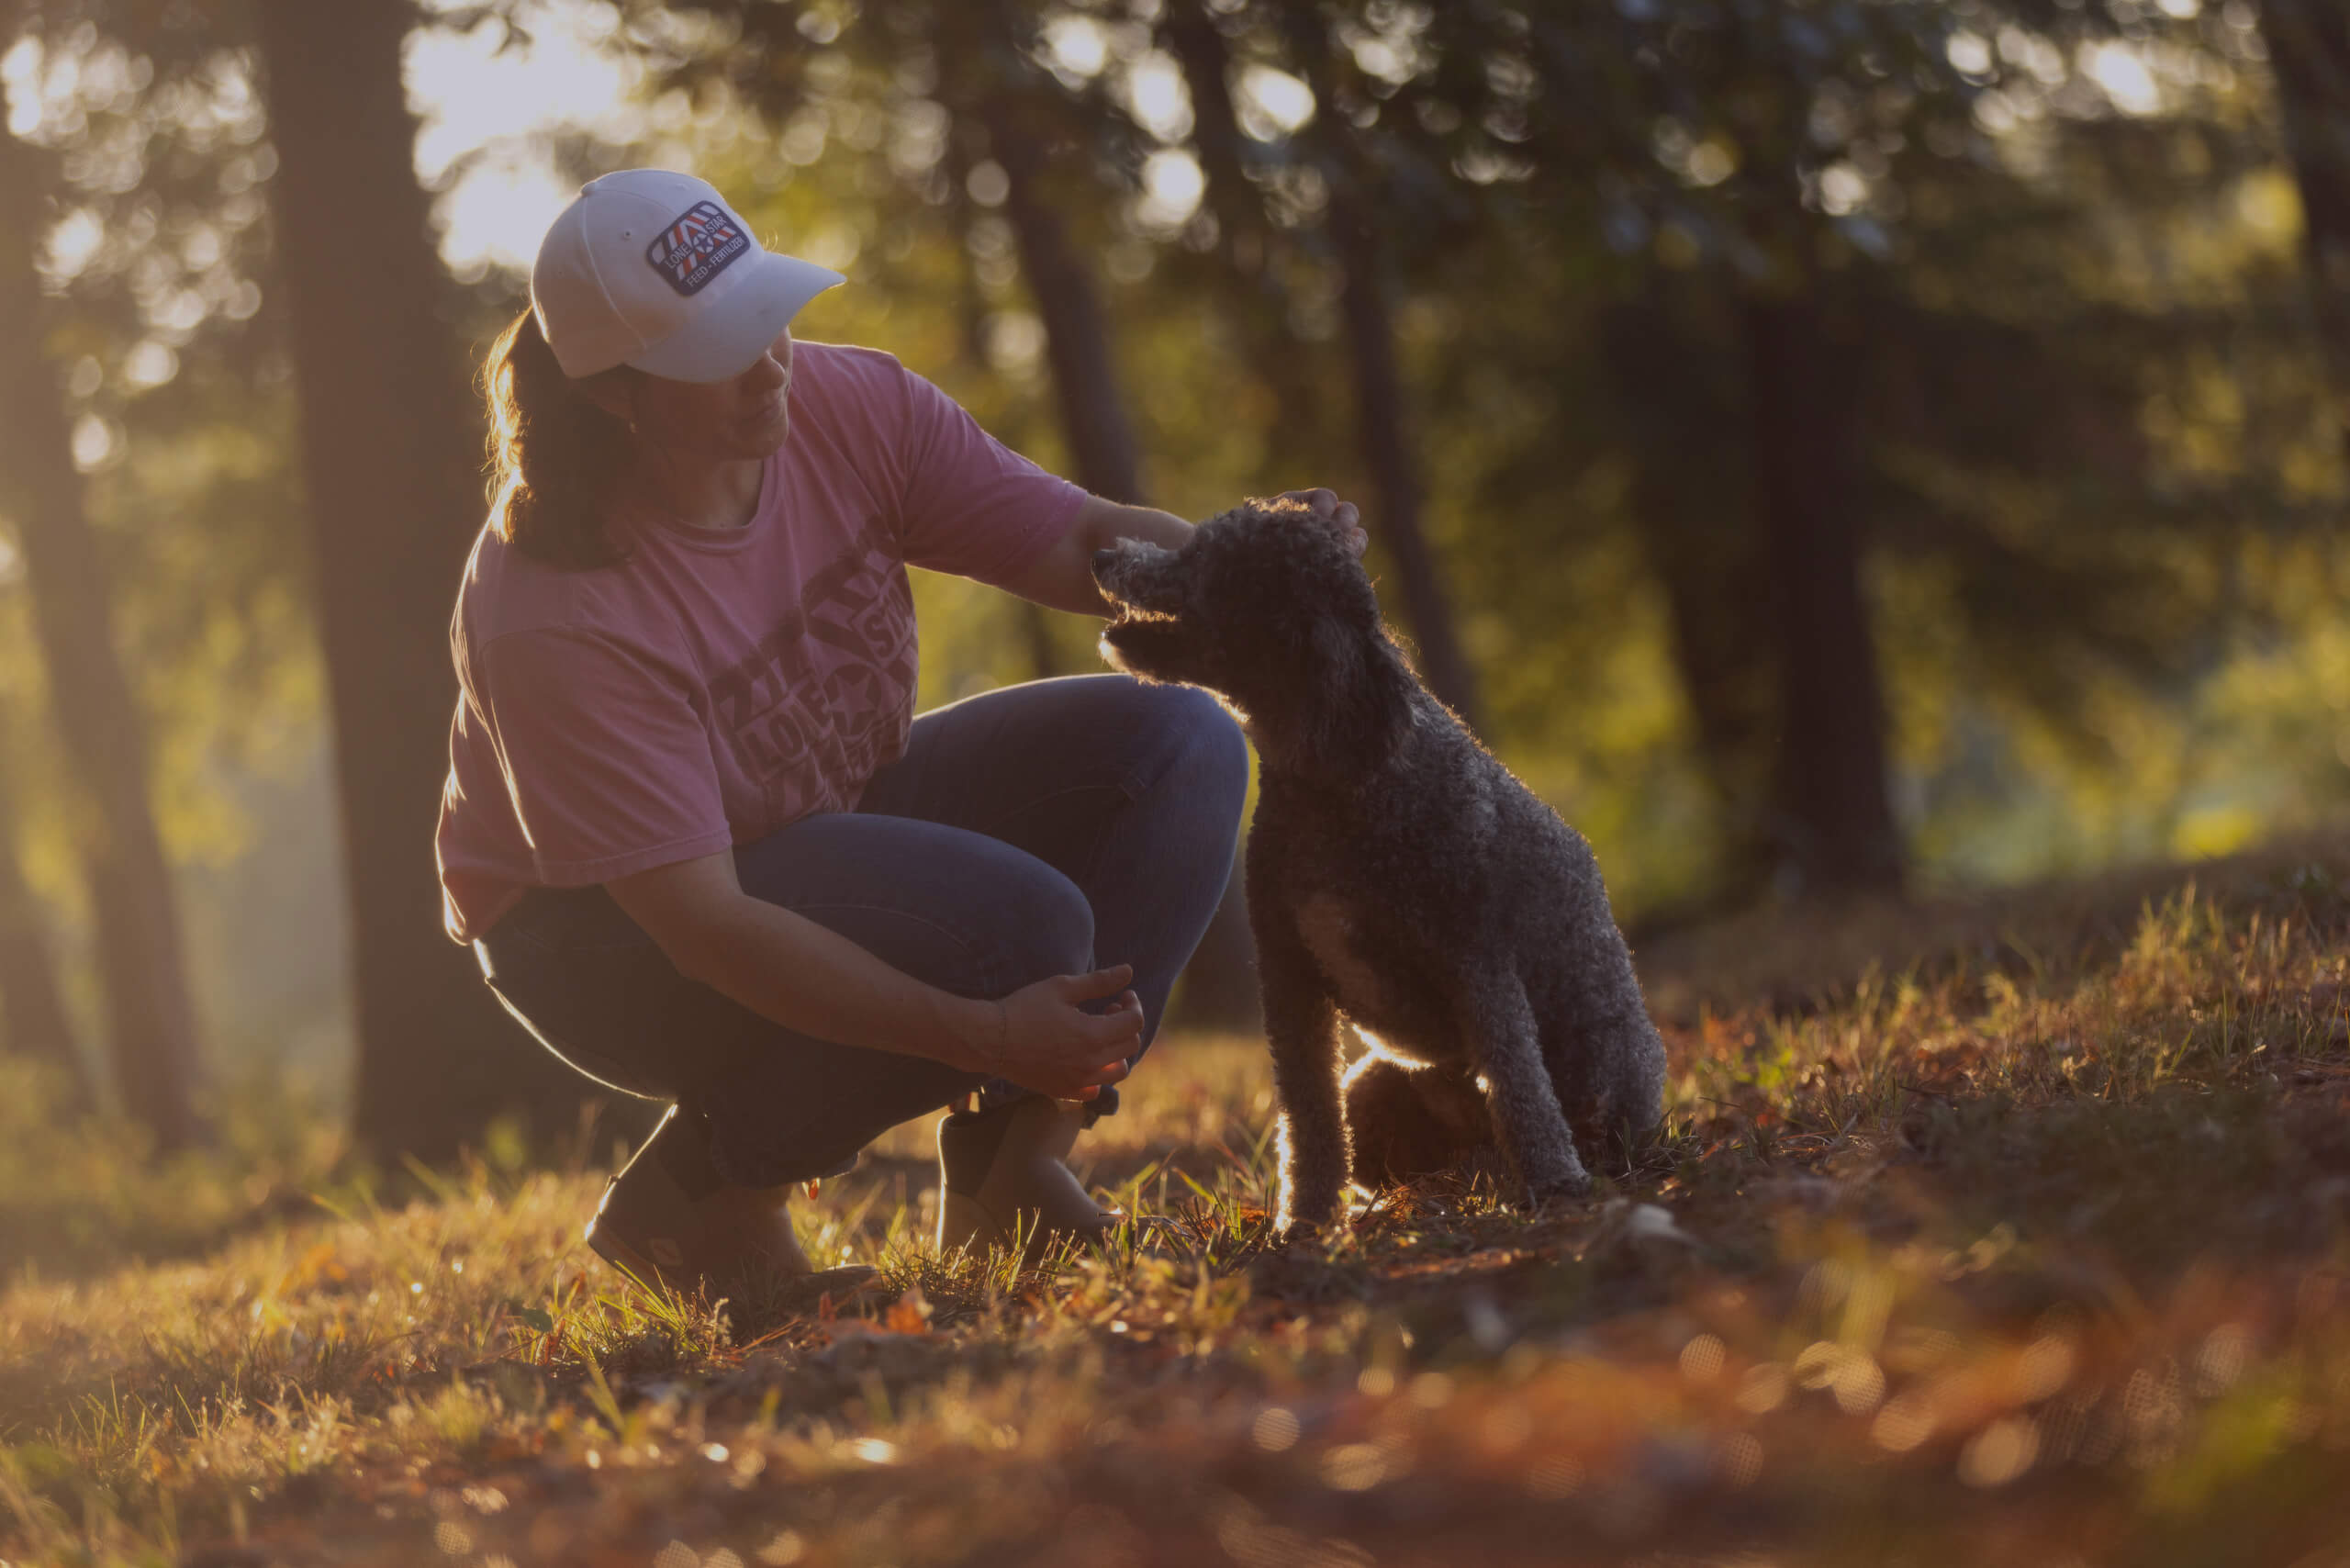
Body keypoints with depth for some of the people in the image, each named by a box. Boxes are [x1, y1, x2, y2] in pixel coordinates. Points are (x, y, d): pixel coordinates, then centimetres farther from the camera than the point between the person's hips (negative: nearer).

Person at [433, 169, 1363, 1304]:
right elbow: (700, 924, -33)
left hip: (845, 818, 7)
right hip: (610, 934, -7)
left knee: (1178, 745, -12)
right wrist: (982, 1039, -40)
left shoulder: (850, 406, -15)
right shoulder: (553, 614, -32)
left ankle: (1005, 1167, -7)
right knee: (1017, 924, -31)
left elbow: (1080, 541, -11)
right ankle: (700, 1196, -10)